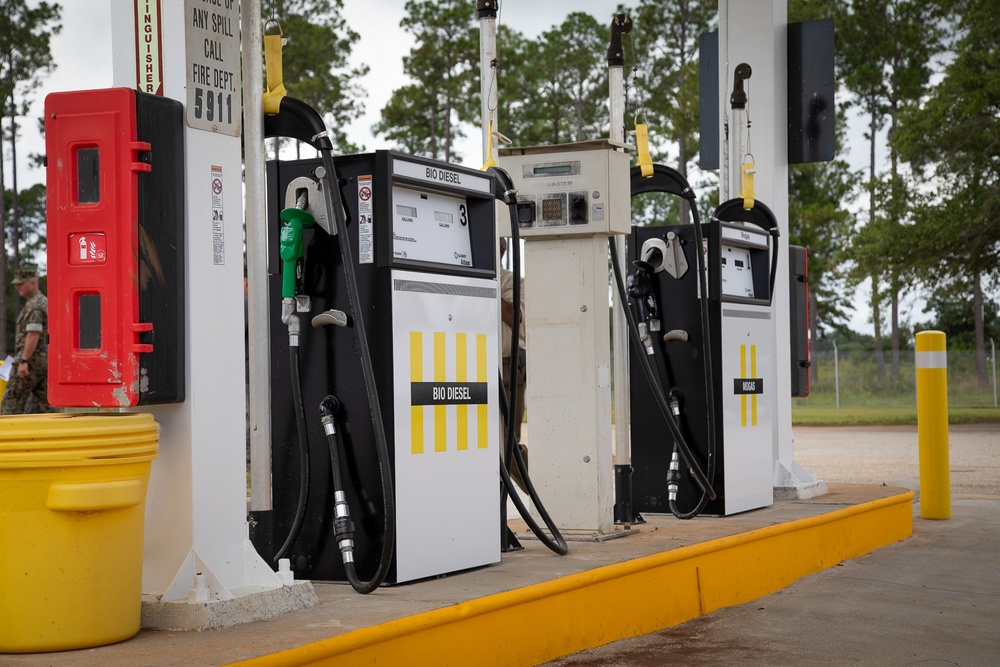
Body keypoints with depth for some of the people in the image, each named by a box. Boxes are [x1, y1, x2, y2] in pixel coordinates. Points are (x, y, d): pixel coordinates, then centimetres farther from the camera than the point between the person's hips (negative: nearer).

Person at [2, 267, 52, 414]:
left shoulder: (33, 306, -13)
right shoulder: (45, 302, 18)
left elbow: (33, 335, -22)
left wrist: (23, 361, -24)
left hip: (30, 360, -9)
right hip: (45, 360, 9)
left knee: (12, 400, -4)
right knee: (45, 402, 6)